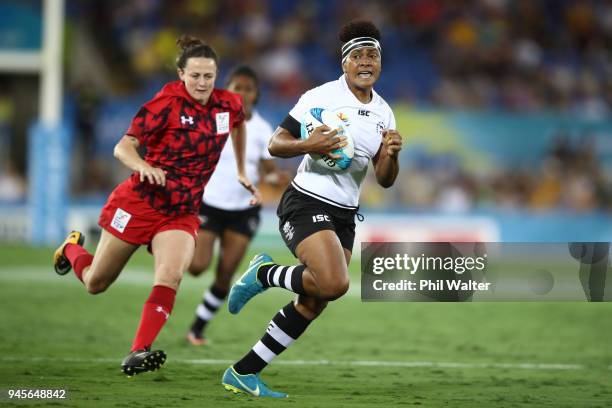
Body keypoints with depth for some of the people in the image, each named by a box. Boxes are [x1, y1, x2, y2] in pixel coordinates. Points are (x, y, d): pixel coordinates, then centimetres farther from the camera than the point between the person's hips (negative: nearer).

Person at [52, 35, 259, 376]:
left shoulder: (228, 105, 1)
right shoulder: (167, 104, -14)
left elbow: (239, 124, 26)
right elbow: (124, 147, -15)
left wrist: (242, 172, 26)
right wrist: (144, 166, -35)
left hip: (183, 213, 3)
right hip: (140, 202, -3)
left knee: (171, 275, -26)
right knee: (96, 283, 10)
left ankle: (139, 353, -31)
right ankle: (73, 249, 45)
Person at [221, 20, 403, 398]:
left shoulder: (384, 112, 10)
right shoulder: (322, 96, -9)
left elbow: (385, 180, 11)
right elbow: (275, 144, -8)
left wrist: (392, 155, -10)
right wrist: (308, 145, -27)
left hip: (344, 215, 7)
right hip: (307, 205, -7)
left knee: (314, 304, 4)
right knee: (334, 284, -28)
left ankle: (243, 373, 12)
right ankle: (265, 273, -1)